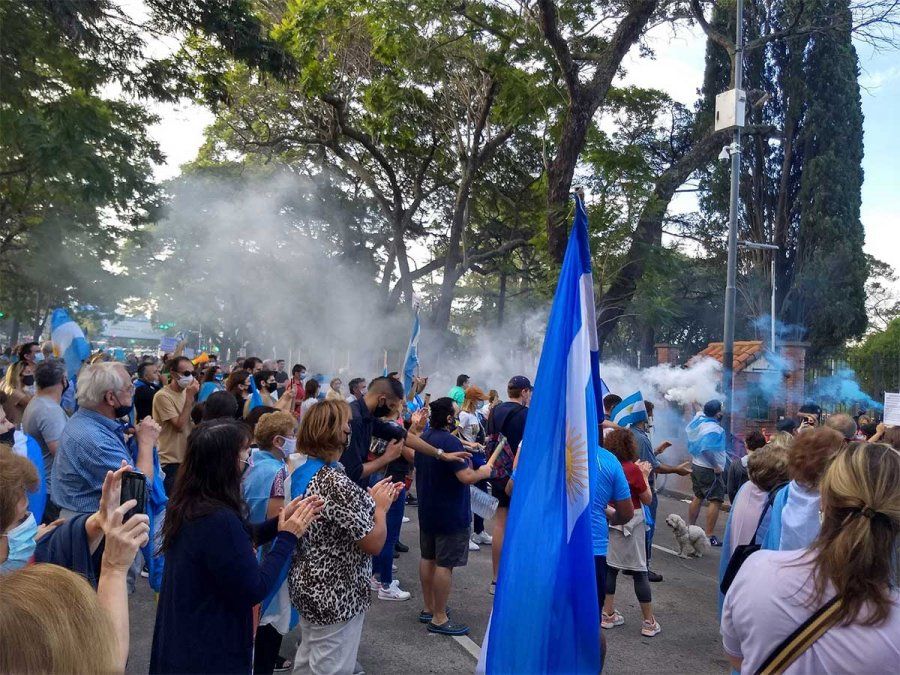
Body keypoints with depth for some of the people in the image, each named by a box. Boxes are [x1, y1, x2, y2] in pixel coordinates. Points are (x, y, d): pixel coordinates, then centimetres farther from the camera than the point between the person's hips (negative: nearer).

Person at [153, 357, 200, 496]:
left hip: (187, 458, 7)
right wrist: (190, 397, -21)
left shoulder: (185, 392, 8)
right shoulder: (163, 396, -15)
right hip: (171, 462, -7)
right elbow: (179, 425, -20)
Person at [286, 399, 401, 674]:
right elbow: (374, 543, -23)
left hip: (306, 584, 9)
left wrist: (371, 498, 5)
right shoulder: (336, 483, -28)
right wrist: (380, 506, -8)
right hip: (335, 597, -9)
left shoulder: (300, 473, 1)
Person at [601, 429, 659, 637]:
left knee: (610, 567, 13)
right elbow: (647, 499, -6)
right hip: (630, 523, -5)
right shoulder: (632, 470, -16)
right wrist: (644, 475, 4)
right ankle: (649, 623, 13)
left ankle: (608, 614, 19)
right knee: (639, 571, 5)